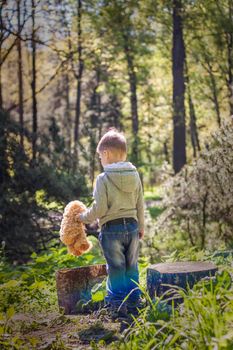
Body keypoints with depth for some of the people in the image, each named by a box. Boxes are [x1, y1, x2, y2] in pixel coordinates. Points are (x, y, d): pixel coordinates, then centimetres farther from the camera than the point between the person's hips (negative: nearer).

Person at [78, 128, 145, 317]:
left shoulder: (103, 178, -12)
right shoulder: (135, 175, 4)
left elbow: (99, 208, -15)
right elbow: (140, 205, 10)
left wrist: (84, 217, 3)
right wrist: (141, 227, 21)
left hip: (111, 228, -5)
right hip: (132, 225, 5)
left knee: (116, 267, 4)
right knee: (132, 266, 15)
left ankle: (117, 302, 9)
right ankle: (134, 299, 22)